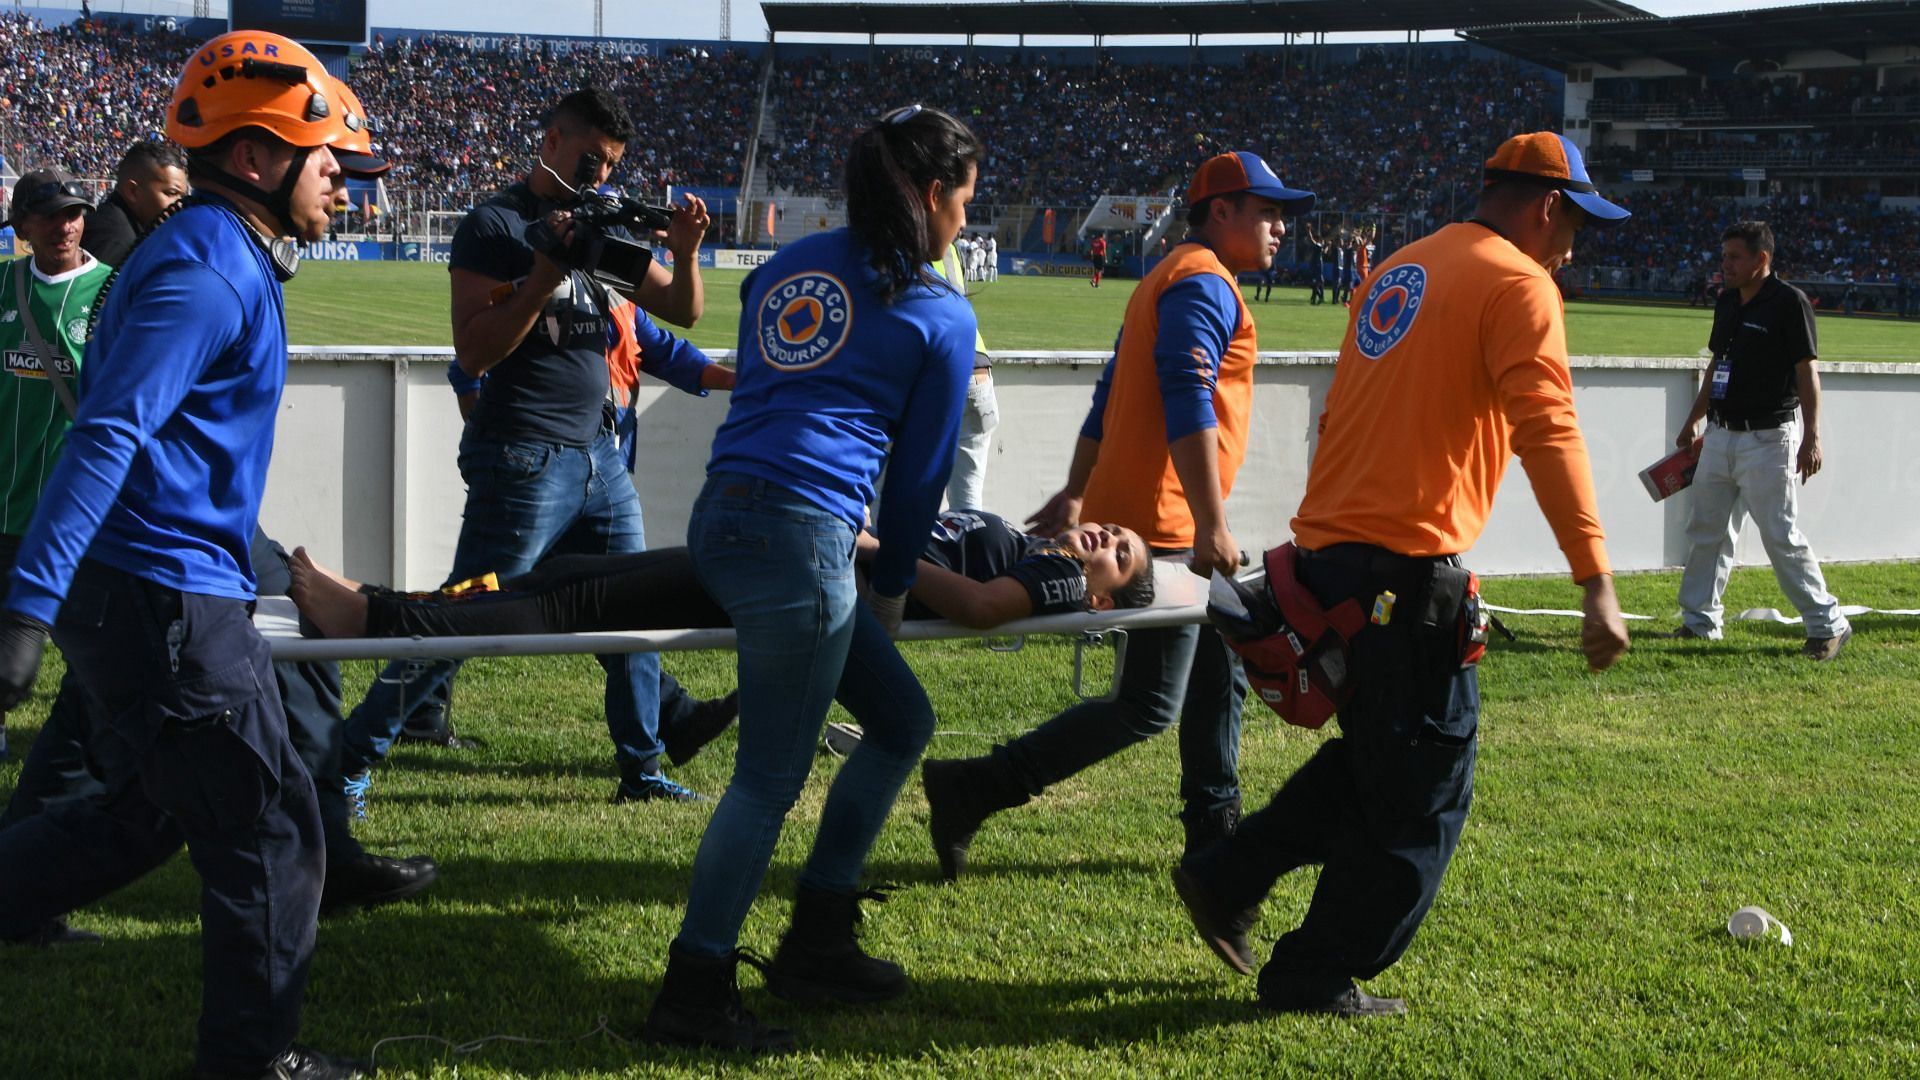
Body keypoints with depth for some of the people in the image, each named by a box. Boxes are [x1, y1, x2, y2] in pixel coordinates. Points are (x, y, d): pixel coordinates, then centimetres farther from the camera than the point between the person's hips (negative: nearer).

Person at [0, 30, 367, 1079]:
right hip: (167, 600, -10)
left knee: (142, 814, 23)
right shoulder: (206, 269, -18)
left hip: (150, 590, 10)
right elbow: (107, 434, -27)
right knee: (270, 837, 1)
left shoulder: (224, 259, 14)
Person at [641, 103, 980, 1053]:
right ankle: (692, 994, 1)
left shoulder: (786, 267, 21)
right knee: (769, 779, -2)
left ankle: (816, 943, 23)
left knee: (902, 716, 19)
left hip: (721, 516, 8)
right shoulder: (940, 315, 2)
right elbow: (921, 469, 8)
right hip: (799, 537, -8)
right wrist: (890, 590, 21)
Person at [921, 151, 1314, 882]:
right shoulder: (1204, 282, -11)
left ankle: (1215, 832, 23)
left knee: (1219, 675, 16)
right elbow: (1188, 407, -22)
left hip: (1126, 515, 11)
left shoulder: (1171, 280, 22)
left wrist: (1076, 494, 22)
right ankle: (971, 793, -11)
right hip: (1163, 524, -11)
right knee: (1149, 706, -11)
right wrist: (1212, 525, -26)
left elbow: (1111, 396, 23)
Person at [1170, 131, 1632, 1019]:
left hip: (1330, 548, 9)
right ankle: (1322, 978, 6)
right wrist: (1596, 585, -24)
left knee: (1372, 756, 23)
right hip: (1408, 569, -9)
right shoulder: (1516, 286, -7)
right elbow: (1549, 436, -19)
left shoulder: (1399, 271, 20)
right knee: (1423, 787, 3)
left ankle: (1226, 882, 20)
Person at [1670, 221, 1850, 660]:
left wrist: (1811, 437, -20)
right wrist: (1693, 421, 26)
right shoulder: (1726, 303, 12)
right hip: (1720, 437, 8)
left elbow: (1807, 372, -15)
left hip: (1767, 439, -8)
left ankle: (1828, 624, 3)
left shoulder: (1789, 302, -11)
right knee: (1706, 531, 11)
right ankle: (1699, 621, 22)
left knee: (1782, 537, -7)